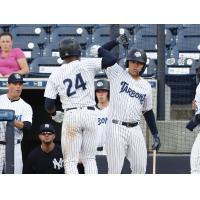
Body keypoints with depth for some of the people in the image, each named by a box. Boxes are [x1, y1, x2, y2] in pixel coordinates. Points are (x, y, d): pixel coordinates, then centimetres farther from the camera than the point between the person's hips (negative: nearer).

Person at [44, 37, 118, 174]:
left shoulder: (55, 76, 5)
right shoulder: (87, 64, 0)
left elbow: (48, 105, 3)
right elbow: (111, 60, -5)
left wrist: (55, 114, 24)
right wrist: (99, 50, 13)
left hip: (71, 116, -1)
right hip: (90, 115, 1)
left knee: (70, 161, 3)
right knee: (89, 158, 10)